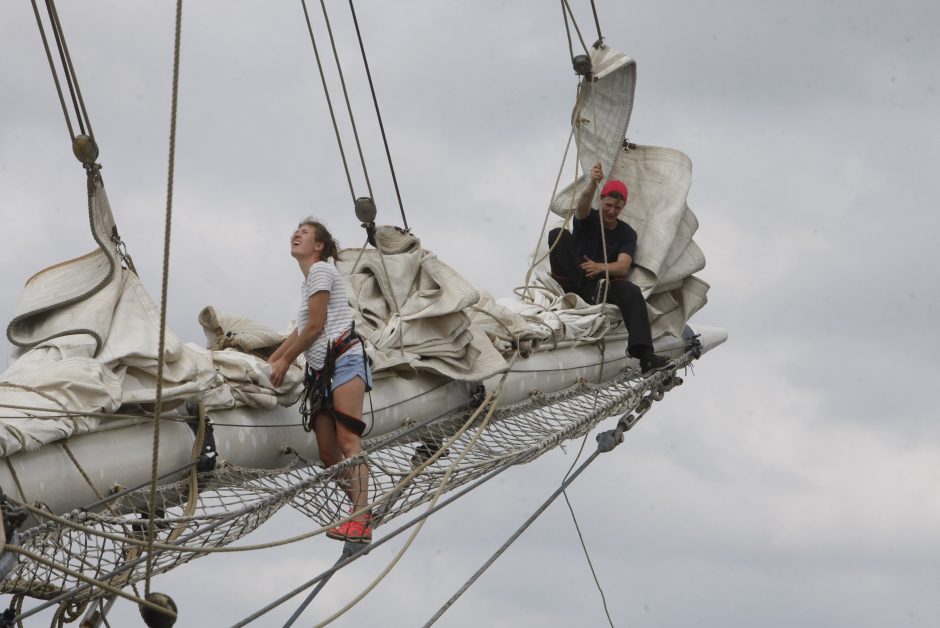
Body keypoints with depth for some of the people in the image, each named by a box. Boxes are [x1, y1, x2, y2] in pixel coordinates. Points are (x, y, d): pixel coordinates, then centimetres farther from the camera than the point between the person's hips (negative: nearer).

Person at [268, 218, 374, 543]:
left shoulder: (321, 270, -1)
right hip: (321, 370, 10)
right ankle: (360, 510, 4)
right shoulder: (308, 280, 26)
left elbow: (316, 326, -6)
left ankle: (360, 521, -25)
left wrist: (285, 360, 3)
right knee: (328, 452, 1)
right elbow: (300, 331, 31)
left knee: (348, 441, -18)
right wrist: (270, 362, 31)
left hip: (344, 360, -10)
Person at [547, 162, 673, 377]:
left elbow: (623, 267, -10)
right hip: (574, 283, -1)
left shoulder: (627, 234, 7)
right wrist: (593, 184, -43)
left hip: (602, 283, 1)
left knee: (632, 292, -32)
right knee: (558, 234, -20)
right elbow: (582, 205, -21)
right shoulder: (588, 218, 6)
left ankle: (645, 357, -47)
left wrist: (600, 267, -32)